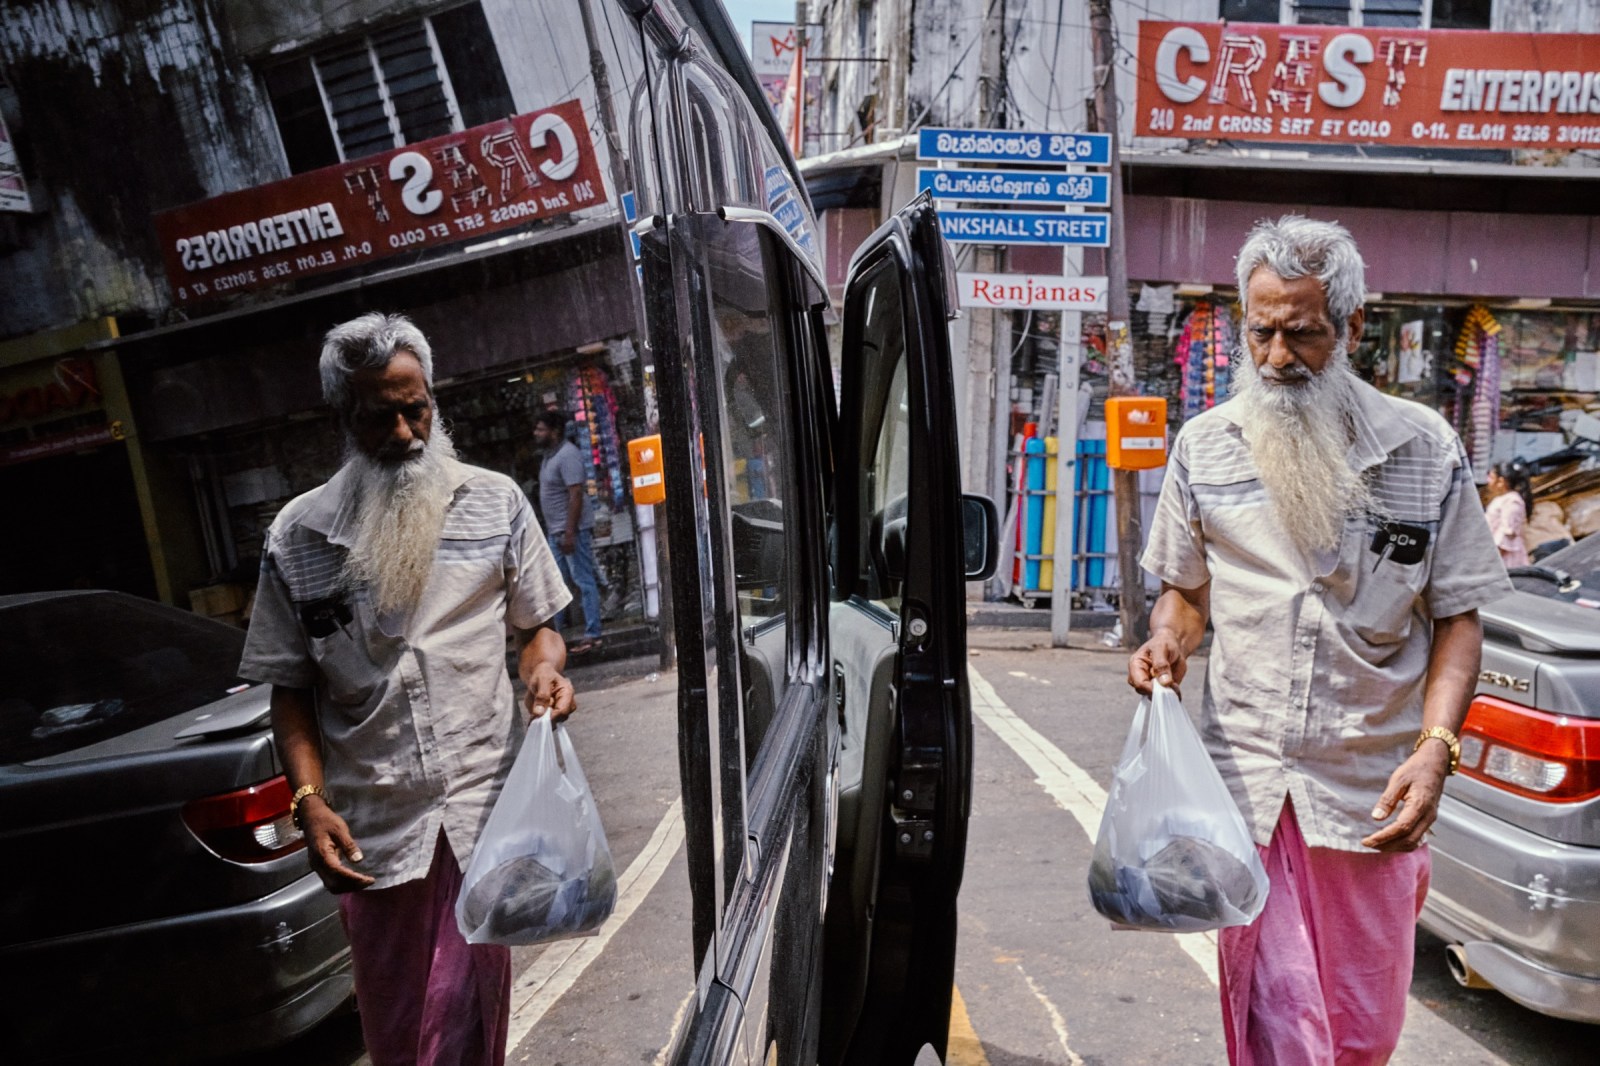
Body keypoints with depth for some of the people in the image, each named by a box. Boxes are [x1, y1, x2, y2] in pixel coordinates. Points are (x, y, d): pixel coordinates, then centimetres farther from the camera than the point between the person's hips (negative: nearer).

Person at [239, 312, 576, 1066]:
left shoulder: (496, 502, 1)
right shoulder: (297, 536, 1)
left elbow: (535, 626, 10)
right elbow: (291, 687, 5)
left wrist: (545, 668, -12)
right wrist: (309, 800, -5)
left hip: (483, 804, -1)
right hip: (371, 824, 1)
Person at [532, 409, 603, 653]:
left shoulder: (567, 455, -16)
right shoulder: (550, 455, 15)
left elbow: (576, 494, -22)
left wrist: (570, 533, -24)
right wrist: (556, 532, 19)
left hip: (572, 530, -10)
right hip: (555, 531, 10)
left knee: (584, 581, -5)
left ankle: (592, 635, -1)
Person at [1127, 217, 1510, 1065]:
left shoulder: (1424, 451, -1)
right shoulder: (1205, 446, 2)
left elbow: (1457, 617, 2)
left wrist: (1436, 747, -12)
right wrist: (1167, 645, -8)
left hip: (1372, 791, 1)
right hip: (1248, 777, 0)